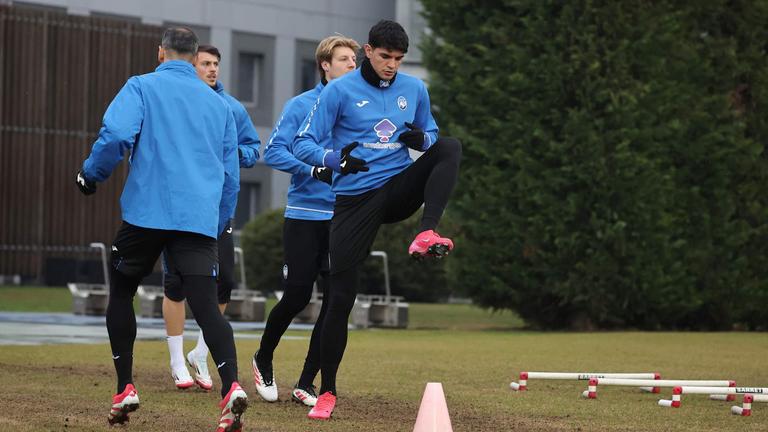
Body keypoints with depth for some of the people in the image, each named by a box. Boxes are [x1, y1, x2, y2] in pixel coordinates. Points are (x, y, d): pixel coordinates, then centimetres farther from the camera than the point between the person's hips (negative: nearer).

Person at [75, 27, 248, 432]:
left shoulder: (142, 87, 4)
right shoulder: (219, 105, 19)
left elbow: (116, 134, -13)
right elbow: (230, 175, 20)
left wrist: (91, 174, 4)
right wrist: (217, 225, 29)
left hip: (147, 212, -3)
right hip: (201, 220, 3)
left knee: (121, 292, 18)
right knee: (205, 304, -7)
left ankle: (125, 388, 16)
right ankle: (231, 386, -29)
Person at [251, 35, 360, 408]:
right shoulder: (301, 105, -2)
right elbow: (274, 152, -7)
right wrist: (315, 169, -21)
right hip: (304, 214, -4)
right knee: (297, 295, -5)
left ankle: (306, 384, 7)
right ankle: (263, 361, 23)